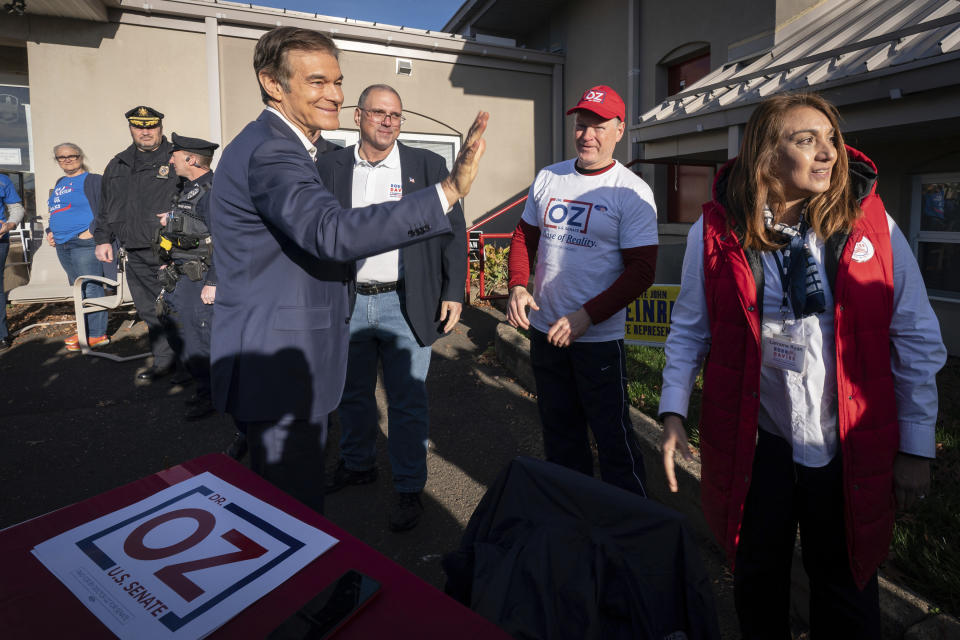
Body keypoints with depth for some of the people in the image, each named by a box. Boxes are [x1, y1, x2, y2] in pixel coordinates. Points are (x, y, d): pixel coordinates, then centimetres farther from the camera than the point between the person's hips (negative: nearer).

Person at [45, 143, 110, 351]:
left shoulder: (92, 180, -2)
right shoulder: (60, 184, 22)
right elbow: (54, 212, 32)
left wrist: (92, 231, -18)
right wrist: (50, 231, 18)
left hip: (84, 243, -8)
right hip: (62, 246, 8)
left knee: (91, 289, -8)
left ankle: (96, 334, -5)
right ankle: (86, 330, 17)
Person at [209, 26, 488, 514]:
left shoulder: (269, 143, 14)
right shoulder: (271, 150, -21)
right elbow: (333, 232, -38)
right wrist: (448, 192, -40)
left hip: (273, 362, 11)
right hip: (277, 369, -11)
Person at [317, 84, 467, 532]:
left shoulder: (428, 166, 1)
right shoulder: (330, 167, 6)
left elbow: (453, 232, 0)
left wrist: (453, 293, -6)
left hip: (405, 305, -2)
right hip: (346, 303, 3)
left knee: (407, 402, 4)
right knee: (352, 394, 18)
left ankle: (408, 489, 21)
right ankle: (357, 464, 40)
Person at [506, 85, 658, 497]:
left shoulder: (631, 192, -9)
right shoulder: (548, 178, 6)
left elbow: (642, 270, -12)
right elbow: (525, 236, 13)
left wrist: (586, 316, -20)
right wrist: (517, 285, -5)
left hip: (599, 337, -5)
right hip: (544, 330, 5)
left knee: (612, 435, 3)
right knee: (558, 431, 19)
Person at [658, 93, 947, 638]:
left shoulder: (872, 225, -9)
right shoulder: (718, 231, -9)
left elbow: (918, 340, -3)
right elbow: (690, 328, 0)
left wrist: (917, 448, -1)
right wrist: (674, 413, -8)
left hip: (850, 451, 0)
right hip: (754, 445, 0)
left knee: (846, 587, 19)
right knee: (758, 579, 21)